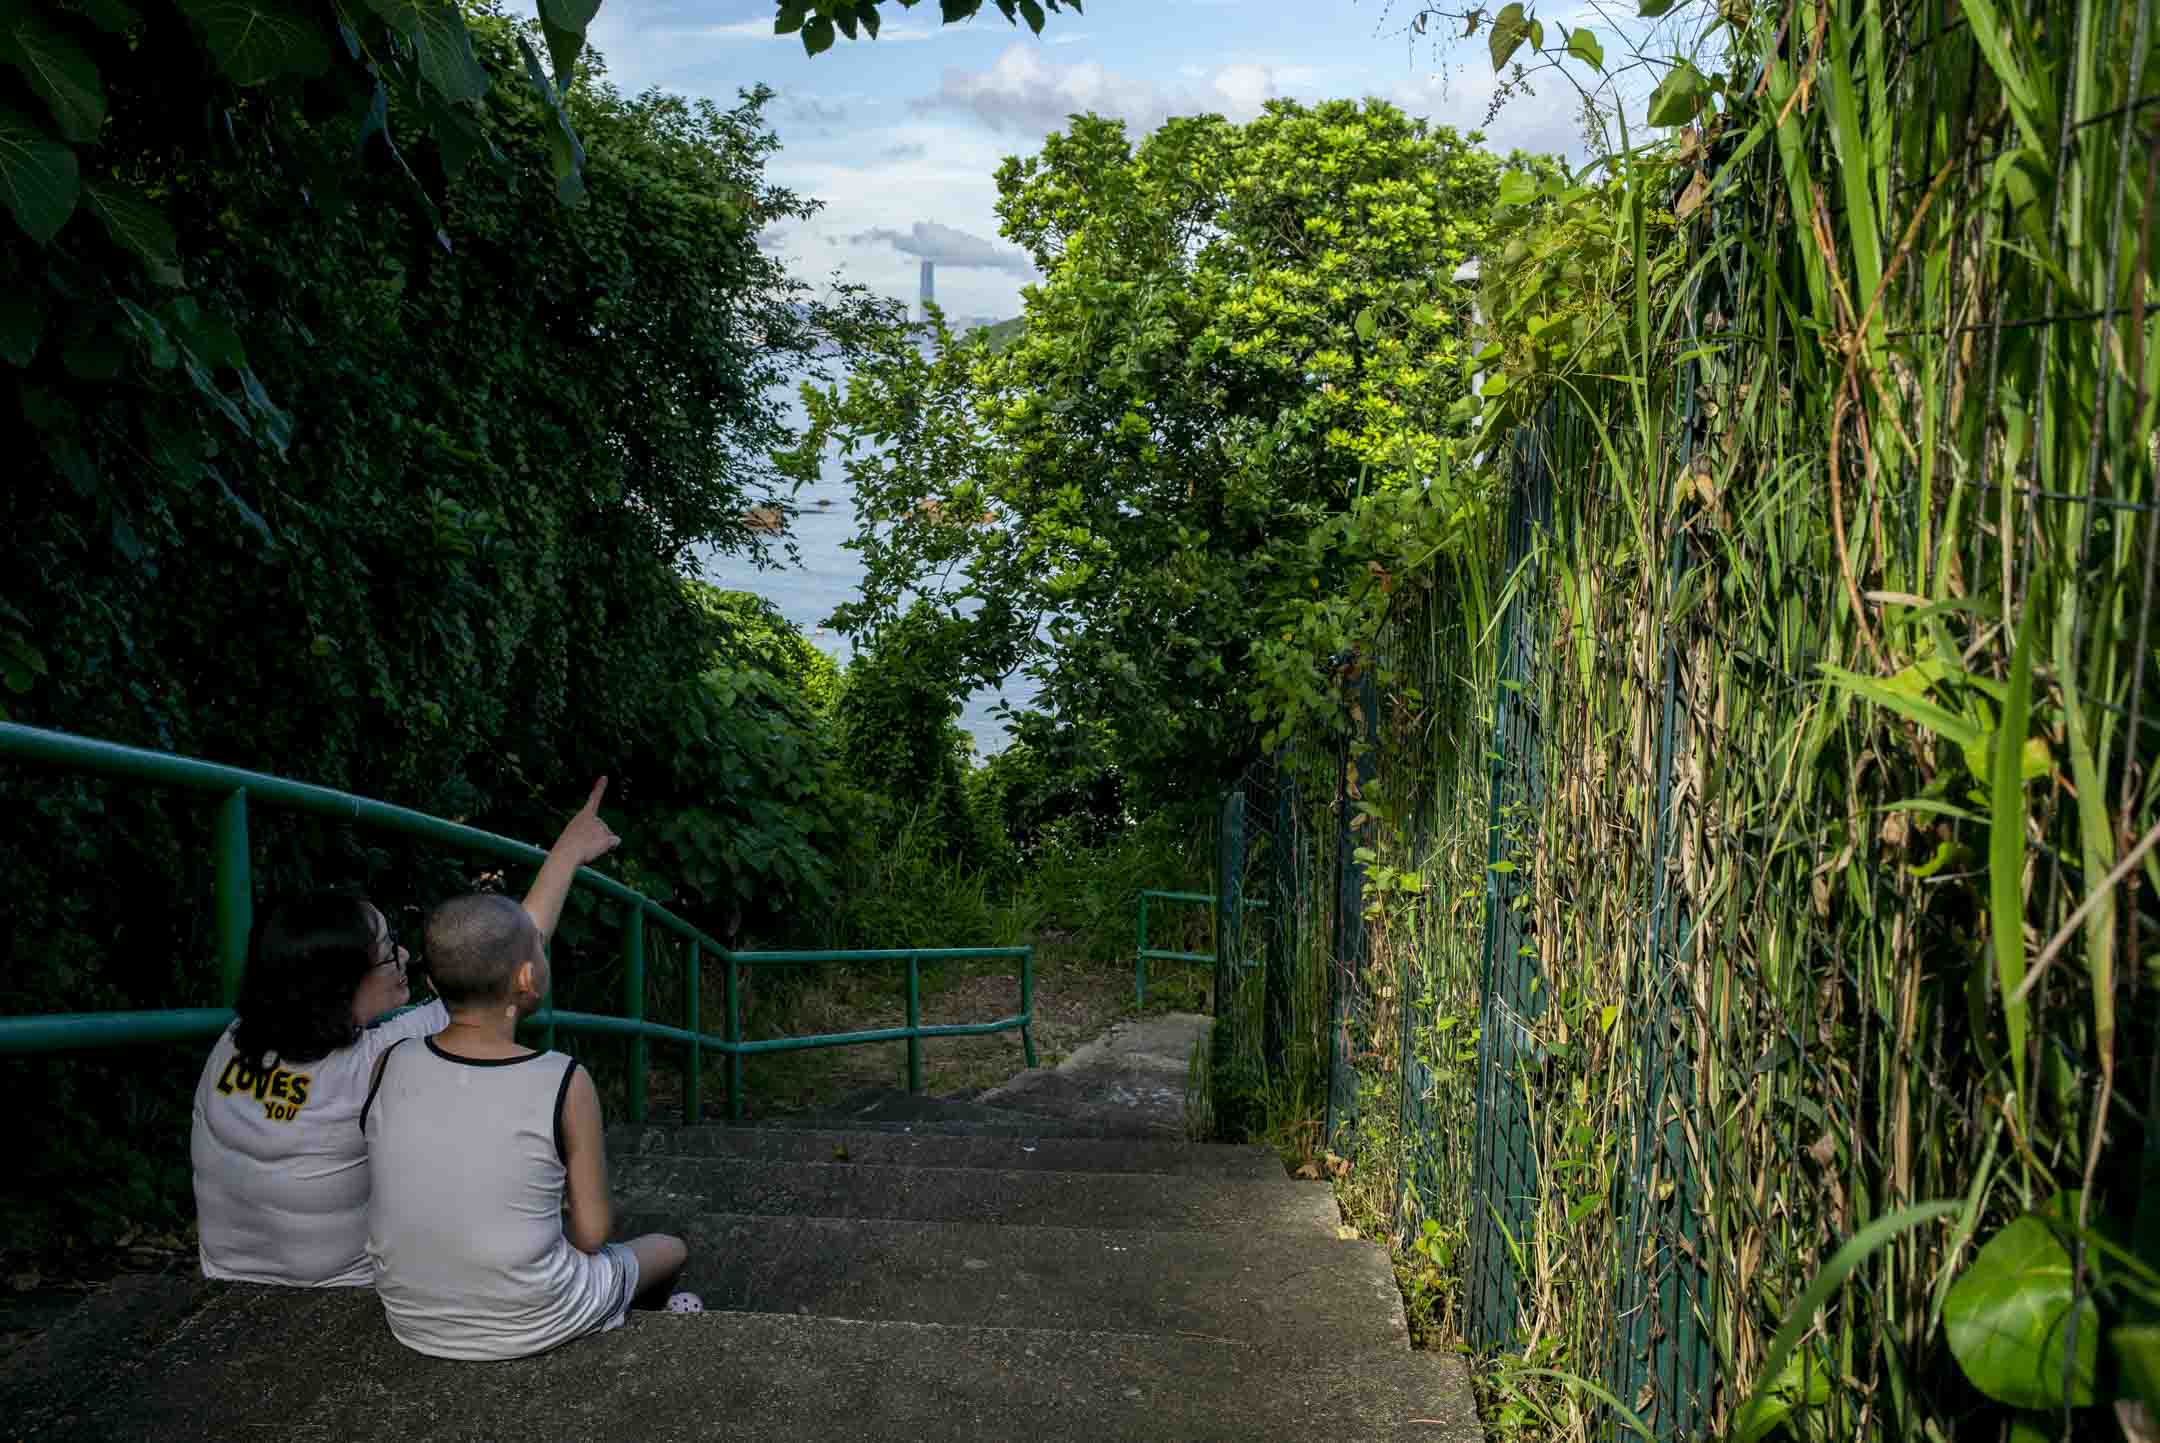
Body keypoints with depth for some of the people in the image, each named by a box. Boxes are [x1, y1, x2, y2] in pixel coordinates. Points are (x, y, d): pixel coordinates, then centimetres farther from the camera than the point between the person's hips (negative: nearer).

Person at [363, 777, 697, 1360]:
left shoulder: (390, 1066, -12)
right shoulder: (564, 1084, -23)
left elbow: (504, 950, 3)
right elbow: (591, 1233, -12)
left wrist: (569, 852, 14)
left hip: (412, 1326, 4)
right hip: (530, 1331, -4)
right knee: (669, 1249, 27)